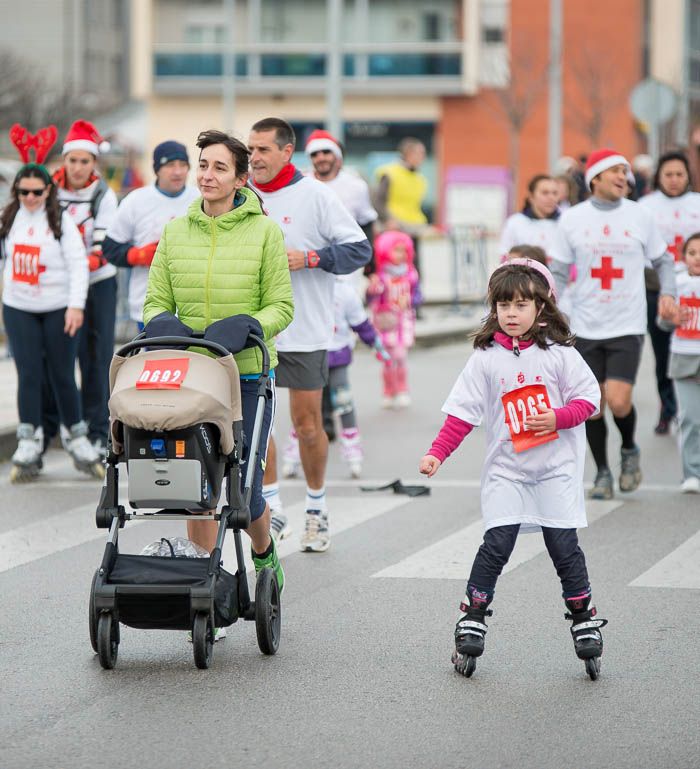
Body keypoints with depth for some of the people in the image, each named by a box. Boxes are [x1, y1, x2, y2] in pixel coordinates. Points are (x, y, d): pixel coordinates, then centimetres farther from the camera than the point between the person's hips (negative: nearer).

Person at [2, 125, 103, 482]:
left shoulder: (61, 219, -6)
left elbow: (78, 264, -10)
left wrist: (76, 305, -17)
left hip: (58, 309, -3)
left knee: (63, 376, 3)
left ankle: (78, 439, 17)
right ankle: (29, 445, 1)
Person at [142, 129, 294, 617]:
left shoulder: (264, 231, 0)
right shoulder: (175, 232, 8)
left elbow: (281, 307, -1)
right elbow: (157, 300, 10)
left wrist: (244, 326, -19)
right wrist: (160, 324, -13)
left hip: (248, 375, -2)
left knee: (246, 489, -1)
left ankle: (265, 555, 31)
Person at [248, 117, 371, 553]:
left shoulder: (316, 195, -5)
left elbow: (360, 249, -7)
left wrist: (309, 258, -17)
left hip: (304, 330, -3)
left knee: (308, 425, 3)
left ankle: (317, 509, 21)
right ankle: (271, 507, 12)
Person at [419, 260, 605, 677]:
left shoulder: (559, 352, -2)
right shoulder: (486, 357, 0)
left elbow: (588, 396, 1)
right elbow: (462, 411, 0)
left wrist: (559, 417, -16)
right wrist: (437, 454, -9)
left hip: (557, 467, 0)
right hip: (506, 467, 0)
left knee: (564, 545, 1)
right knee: (497, 542, -9)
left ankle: (584, 620, 15)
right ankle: (472, 621, 0)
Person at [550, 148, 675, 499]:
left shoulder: (639, 216, 2)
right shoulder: (572, 219, 1)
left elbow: (662, 260, 13)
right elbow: (559, 271, 7)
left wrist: (667, 292, -5)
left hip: (627, 326, -1)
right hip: (586, 326, 1)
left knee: (618, 401, -13)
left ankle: (629, 450, 18)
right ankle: (602, 472, 21)